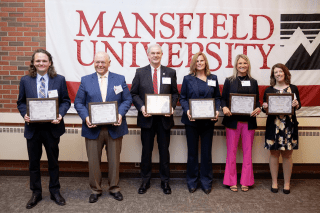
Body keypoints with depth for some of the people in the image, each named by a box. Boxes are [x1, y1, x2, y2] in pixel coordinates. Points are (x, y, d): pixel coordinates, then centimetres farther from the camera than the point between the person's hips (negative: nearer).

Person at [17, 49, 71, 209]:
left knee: (53, 161, 13)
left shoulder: (59, 80, -1)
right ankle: (36, 193, 29)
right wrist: (25, 115, -13)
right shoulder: (25, 80, 2)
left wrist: (60, 114, -17)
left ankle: (55, 191, 29)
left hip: (52, 127, -1)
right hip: (32, 128, 1)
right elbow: (21, 102, 6)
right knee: (33, 162, 12)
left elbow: (66, 101, 1)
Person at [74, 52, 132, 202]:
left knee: (114, 160, 10)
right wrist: (85, 117, -14)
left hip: (114, 128, 0)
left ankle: (114, 188, 28)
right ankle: (95, 190, 26)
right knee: (93, 161, 8)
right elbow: (78, 102, 3)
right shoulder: (85, 80, 6)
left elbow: (127, 100, 3)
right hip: (93, 128, 0)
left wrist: (120, 114, -15)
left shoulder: (120, 79, 6)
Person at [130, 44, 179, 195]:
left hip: (164, 118, 1)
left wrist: (172, 106, -10)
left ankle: (165, 181, 24)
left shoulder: (170, 73, 6)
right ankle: (145, 180, 24)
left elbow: (175, 93, 8)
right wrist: (141, 107, -13)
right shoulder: (140, 73, 4)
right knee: (146, 150, 9)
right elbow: (134, 94, 3)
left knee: (164, 150, 9)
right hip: (147, 117, 0)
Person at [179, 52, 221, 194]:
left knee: (207, 152, 6)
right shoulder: (188, 79, 4)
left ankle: (206, 182, 20)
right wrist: (187, 110, -15)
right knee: (192, 152, 7)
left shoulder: (213, 79, 8)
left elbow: (217, 97, 10)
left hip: (208, 121, 1)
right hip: (192, 120, -1)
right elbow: (182, 98, 3)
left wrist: (217, 110, -8)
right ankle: (192, 182, 21)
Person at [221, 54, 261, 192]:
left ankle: (246, 181, 18)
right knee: (231, 151, 3)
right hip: (233, 120, -2)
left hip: (249, 121, 2)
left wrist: (258, 109, -8)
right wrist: (224, 107, -17)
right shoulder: (229, 81, 5)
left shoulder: (253, 82, 12)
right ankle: (232, 181, 14)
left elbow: (257, 100, 13)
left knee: (248, 151, 7)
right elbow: (223, 99, 4)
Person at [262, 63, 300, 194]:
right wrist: (264, 107, -14)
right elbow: (265, 109, 8)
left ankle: (287, 183, 17)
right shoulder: (269, 90, 5)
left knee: (287, 154, 5)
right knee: (274, 153, 5)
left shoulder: (293, 88, 6)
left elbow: (298, 105, 9)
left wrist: (296, 104, -13)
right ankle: (274, 182, 18)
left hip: (289, 125, 0)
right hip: (273, 125, 0)